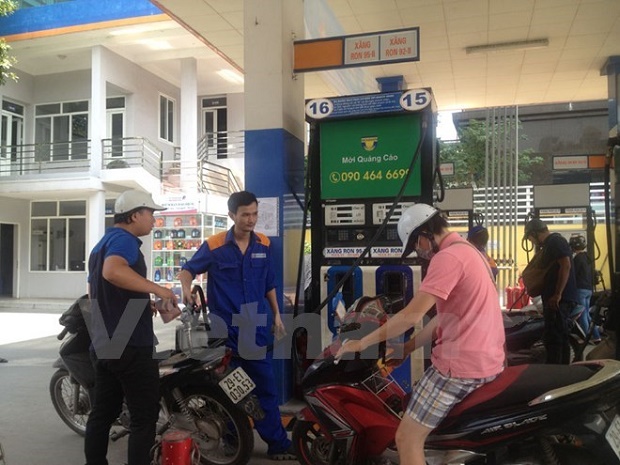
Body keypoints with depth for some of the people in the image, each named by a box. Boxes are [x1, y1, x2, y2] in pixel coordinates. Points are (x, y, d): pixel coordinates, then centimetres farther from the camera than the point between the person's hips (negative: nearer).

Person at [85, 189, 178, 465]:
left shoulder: (102, 244, 19)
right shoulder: (125, 239, -12)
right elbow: (113, 271, -36)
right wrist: (157, 289, -28)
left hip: (103, 345, 10)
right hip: (130, 345, -10)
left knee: (103, 412, 15)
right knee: (144, 416, -2)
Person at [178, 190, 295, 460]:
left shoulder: (263, 245, 4)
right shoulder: (214, 246, -7)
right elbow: (188, 269, 2)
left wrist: (277, 316, 14)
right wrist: (186, 288, -19)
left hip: (255, 327, 3)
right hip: (224, 328, -2)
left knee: (265, 386, 5)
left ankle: (278, 443, 12)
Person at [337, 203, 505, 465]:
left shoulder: (447, 257, -17)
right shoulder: (468, 251, 16)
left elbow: (412, 315, -22)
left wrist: (362, 343, -12)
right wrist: (406, 348, 14)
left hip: (461, 364, -10)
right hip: (487, 360, 11)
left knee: (407, 439, -3)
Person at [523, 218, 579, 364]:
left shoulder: (555, 241, -10)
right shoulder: (551, 243, 21)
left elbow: (566, 266, -22)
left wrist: (557, 294, -24)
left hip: (559, 300, -11)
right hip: (561, 300, 11)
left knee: (552, 340, -11)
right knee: (561, 338, 14)